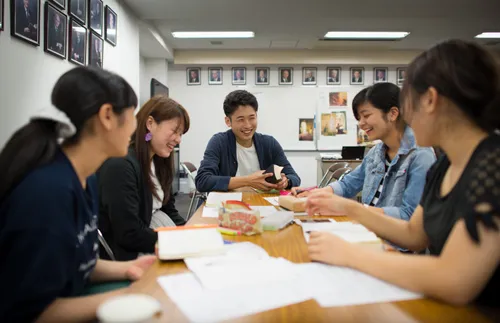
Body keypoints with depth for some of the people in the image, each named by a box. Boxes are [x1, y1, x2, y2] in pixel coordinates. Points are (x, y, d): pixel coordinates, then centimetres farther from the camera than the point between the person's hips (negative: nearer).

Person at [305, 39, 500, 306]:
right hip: (443, 305, 7)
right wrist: (348, 208, 3)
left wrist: (348, 253, -22)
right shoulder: (444, 165, 3)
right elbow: (414, 235, 13)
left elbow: (454, 283, -31)